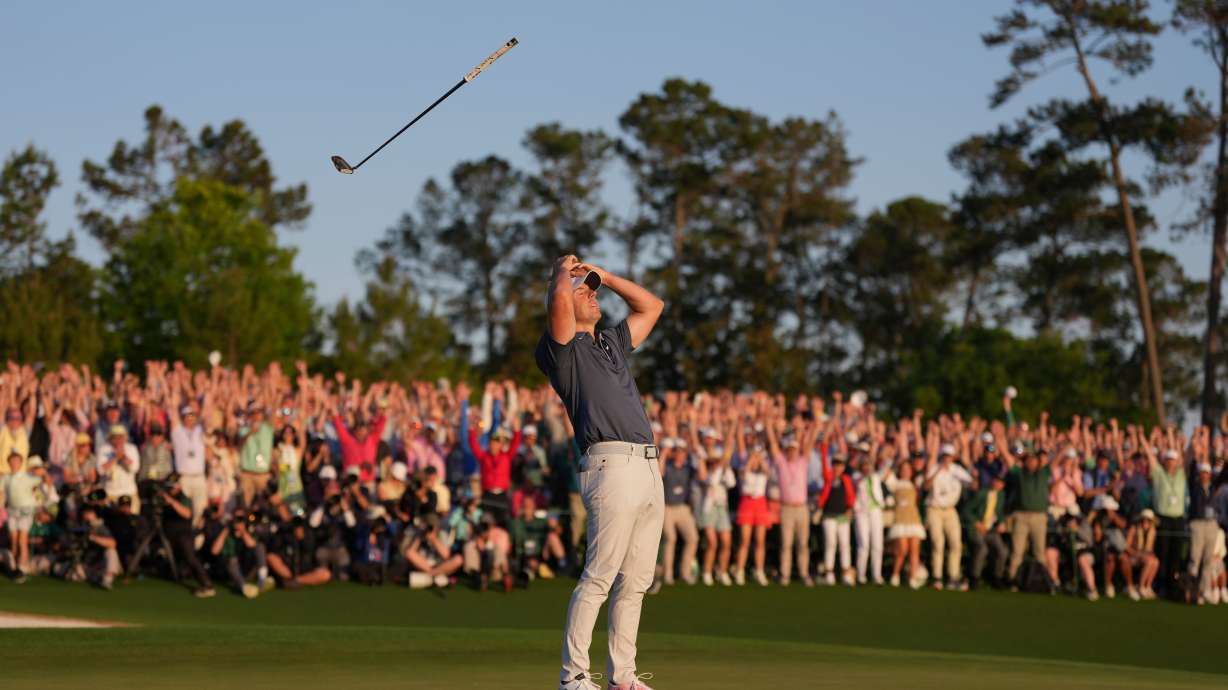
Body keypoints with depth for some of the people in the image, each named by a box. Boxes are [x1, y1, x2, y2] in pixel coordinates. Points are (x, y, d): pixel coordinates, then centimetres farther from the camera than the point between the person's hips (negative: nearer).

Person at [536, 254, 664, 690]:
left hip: (648, 467, 8)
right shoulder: (562, 349, 2)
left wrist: (602, 275, 28)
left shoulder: (612, 343, 25)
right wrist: (562, 271, 7)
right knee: (599, 576, -11)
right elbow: (559, 300, -15)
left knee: (635, 581, 7)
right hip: (611, 463, -8)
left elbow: (652, 306, 34)